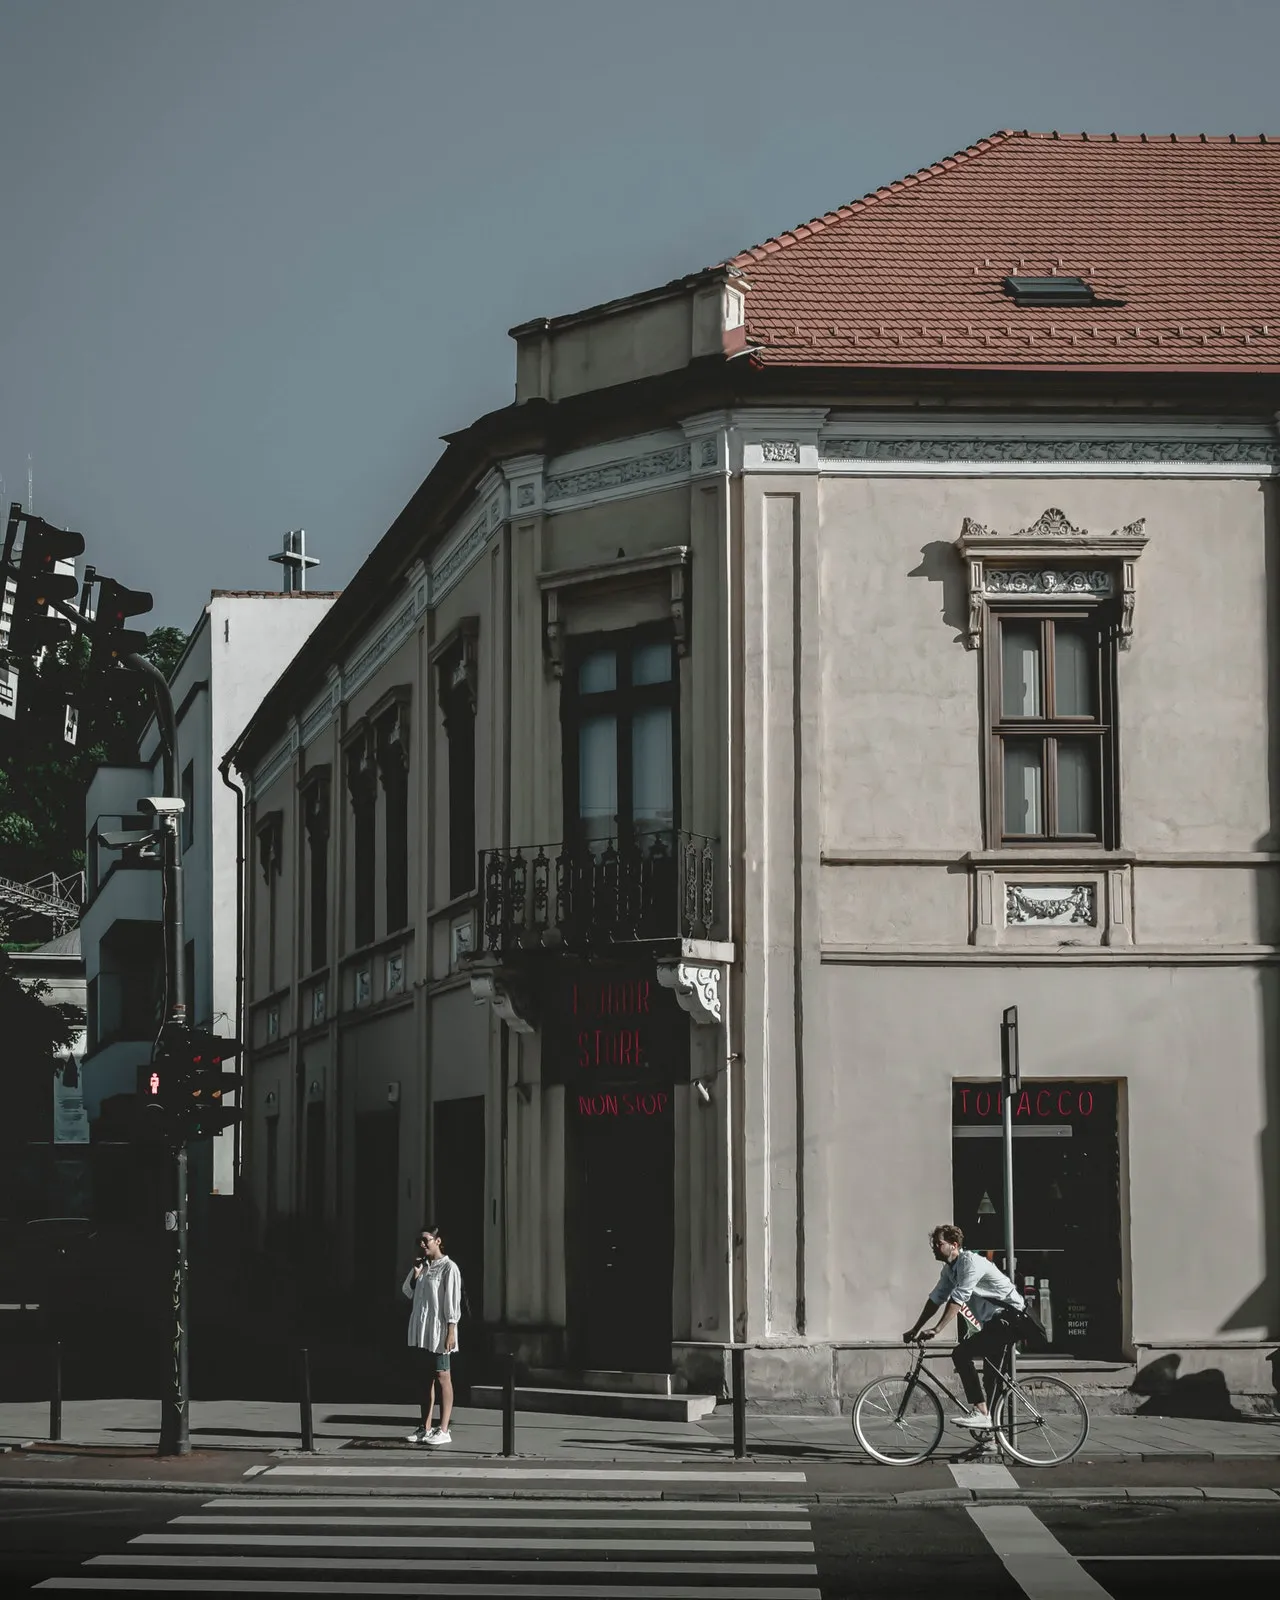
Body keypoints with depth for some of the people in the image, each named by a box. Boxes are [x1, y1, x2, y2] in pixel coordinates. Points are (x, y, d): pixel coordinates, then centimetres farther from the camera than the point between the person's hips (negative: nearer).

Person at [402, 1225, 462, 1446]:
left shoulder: (448, 1268, -8)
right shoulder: (422, 1266, 13)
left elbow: (452, 1301, -12)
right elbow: (407, 1293, 15)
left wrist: (451, 1331, -17)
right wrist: (415, 1274, -1)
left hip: (438, 1330, -7)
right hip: (419, 1330, 7)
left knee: (442, 1377, -4)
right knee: (424, 1378, 10)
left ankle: (443, 1430, -5)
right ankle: (425, 1428, 15)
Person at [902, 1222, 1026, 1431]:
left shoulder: (970, 1262, -20)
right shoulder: (949, 1269, 9)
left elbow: (957, 1300, -28)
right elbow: (936, 1299, 14)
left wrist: (936, 1330, -32)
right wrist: (916, 1330, 10)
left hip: (1010, 1318, -10)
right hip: (995, 1322, 10)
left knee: (961, 1354, -23)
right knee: (990, 1376, 14)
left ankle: (980, 1412, -25)